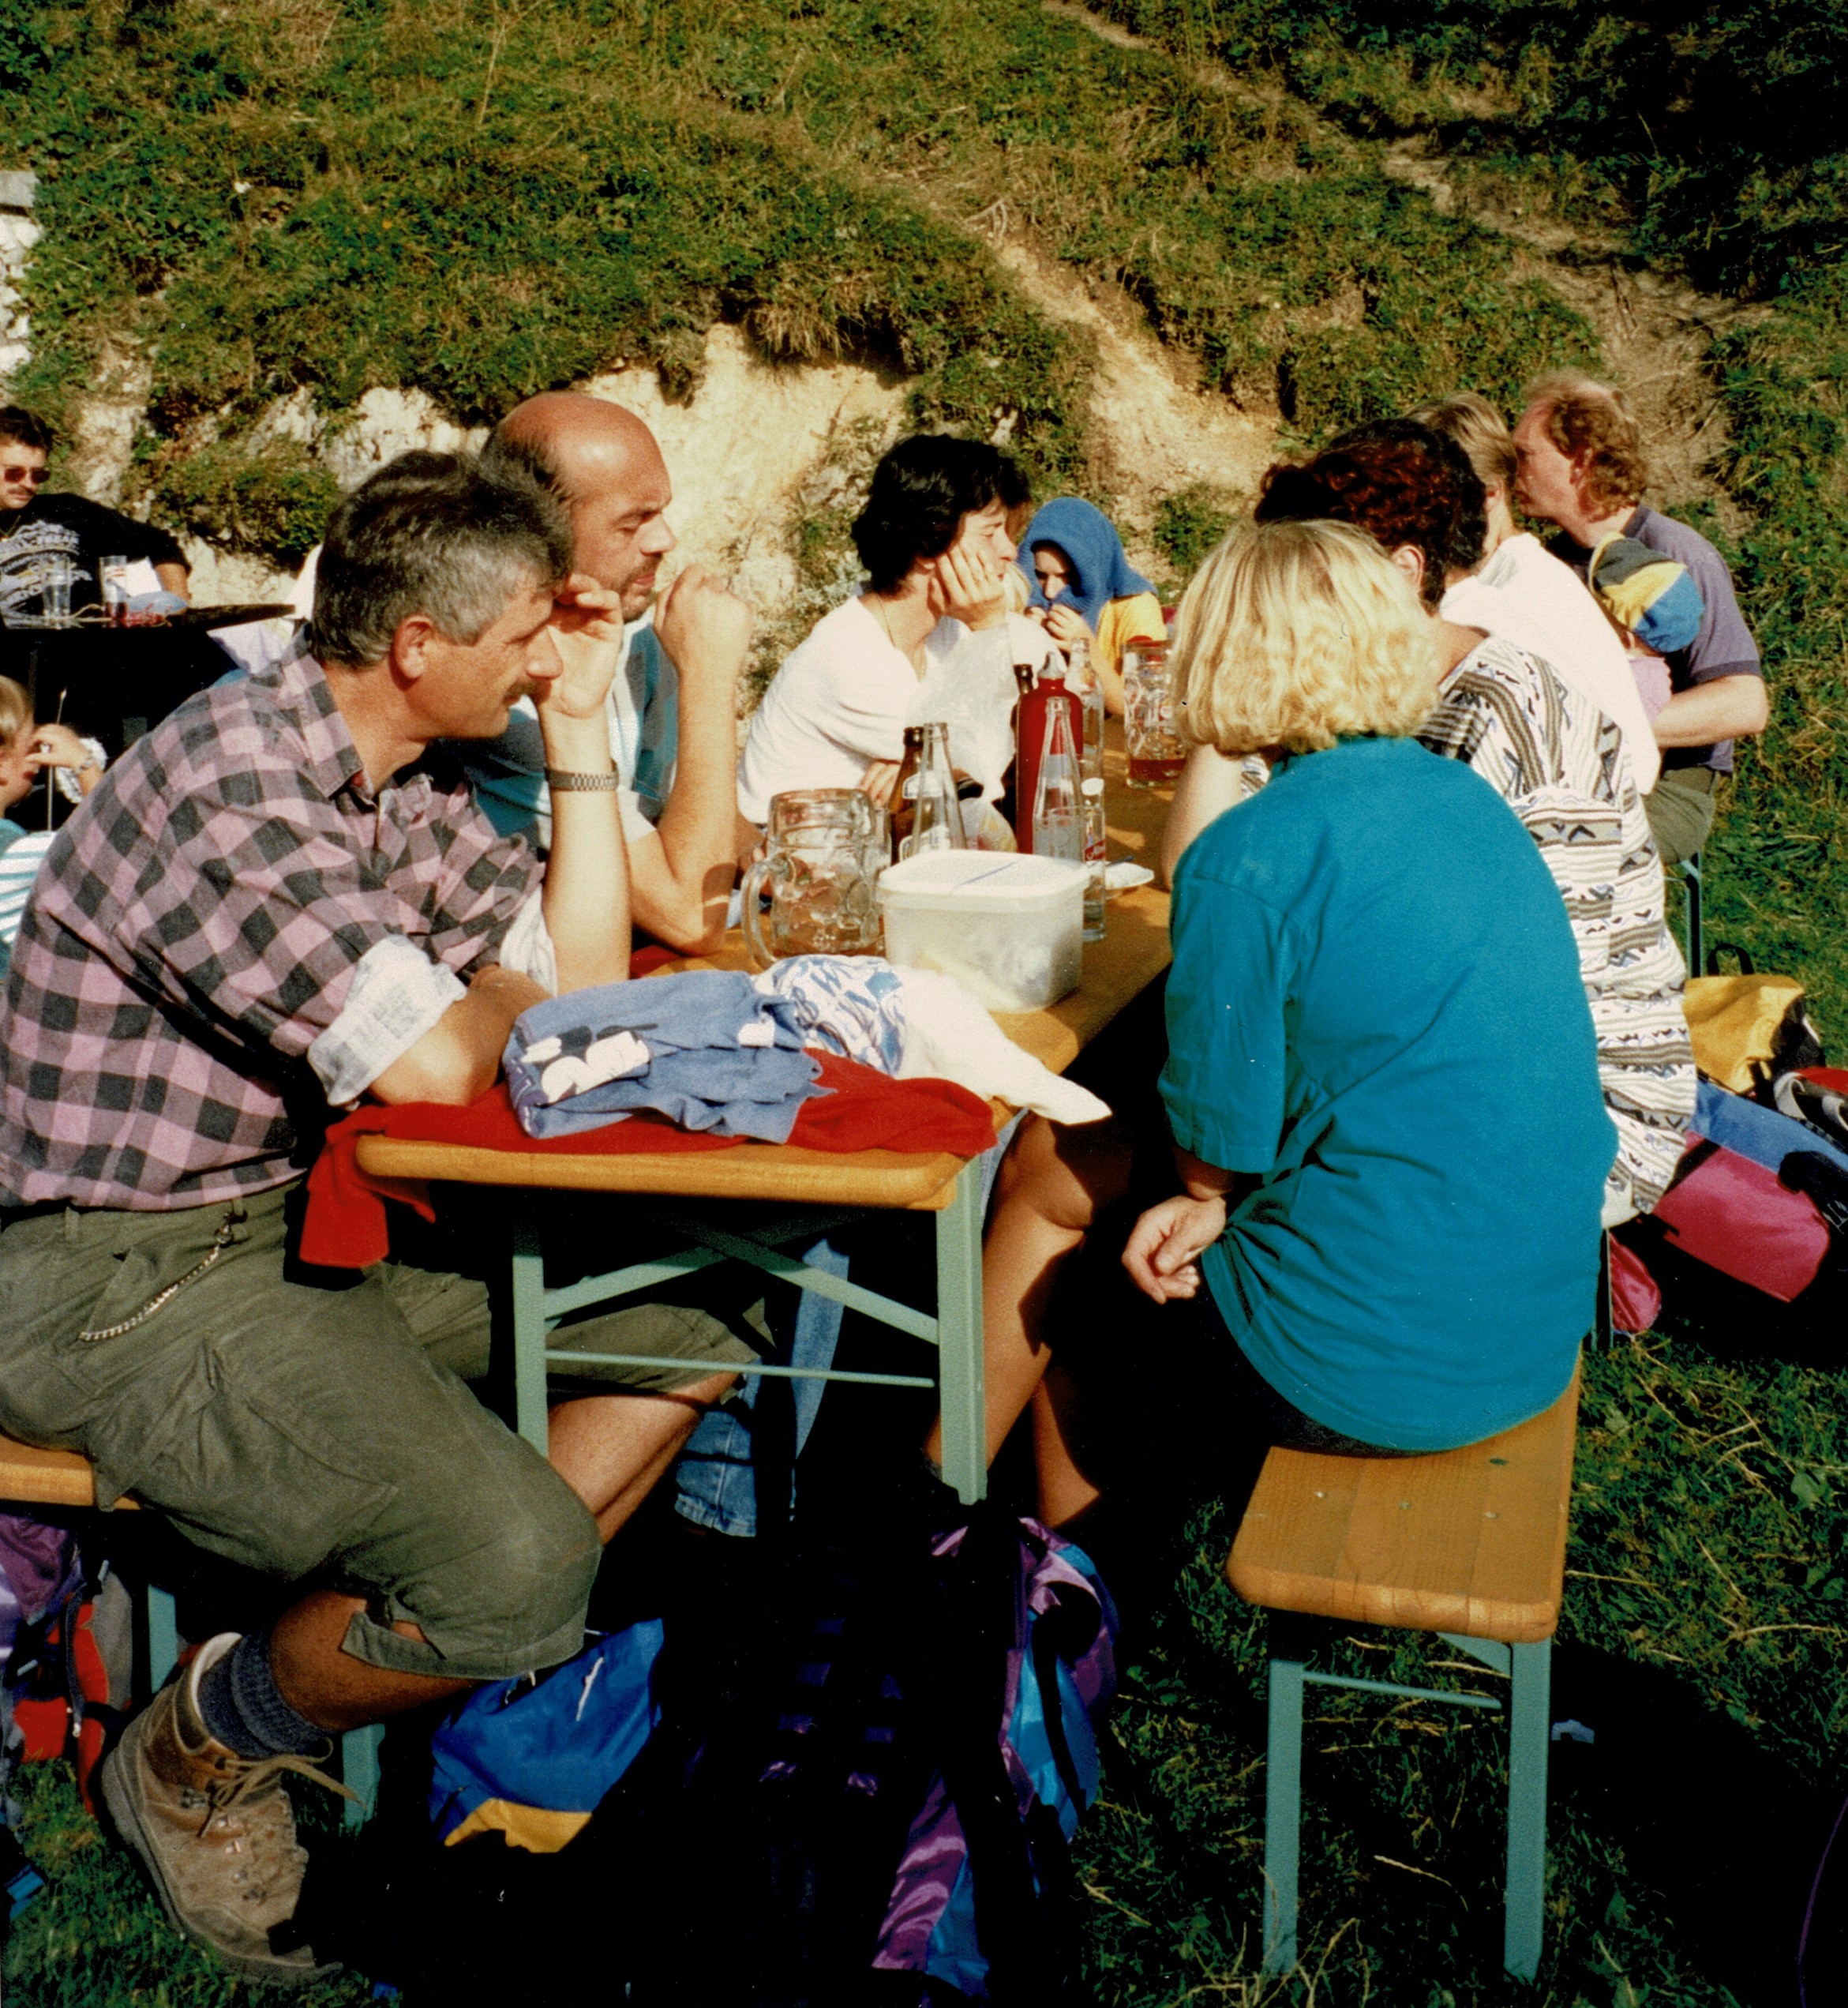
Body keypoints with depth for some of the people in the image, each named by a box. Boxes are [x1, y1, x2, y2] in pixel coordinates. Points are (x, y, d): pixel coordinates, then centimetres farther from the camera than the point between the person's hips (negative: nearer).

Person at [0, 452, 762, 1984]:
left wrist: (581, 731, 4)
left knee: (697, 1324, 5)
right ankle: (203, 1752, 3)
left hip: (325, 1224, 10)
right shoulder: (229, 778, -22)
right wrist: (505, 990, -1)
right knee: (516, 1562, -27)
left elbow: (584, 973, 8)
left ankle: (467, 1666, 9)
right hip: (126, 1281, -9)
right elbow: (434, 1066, -25)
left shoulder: (408, 781, 8)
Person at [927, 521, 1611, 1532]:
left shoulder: (1248, 860, -20)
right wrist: (1212, 1201, 1)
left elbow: (1216, 1153, -11)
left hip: (1380, 1368, -7)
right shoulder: (1470, 801, 5)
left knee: (1047, 1169, 14)